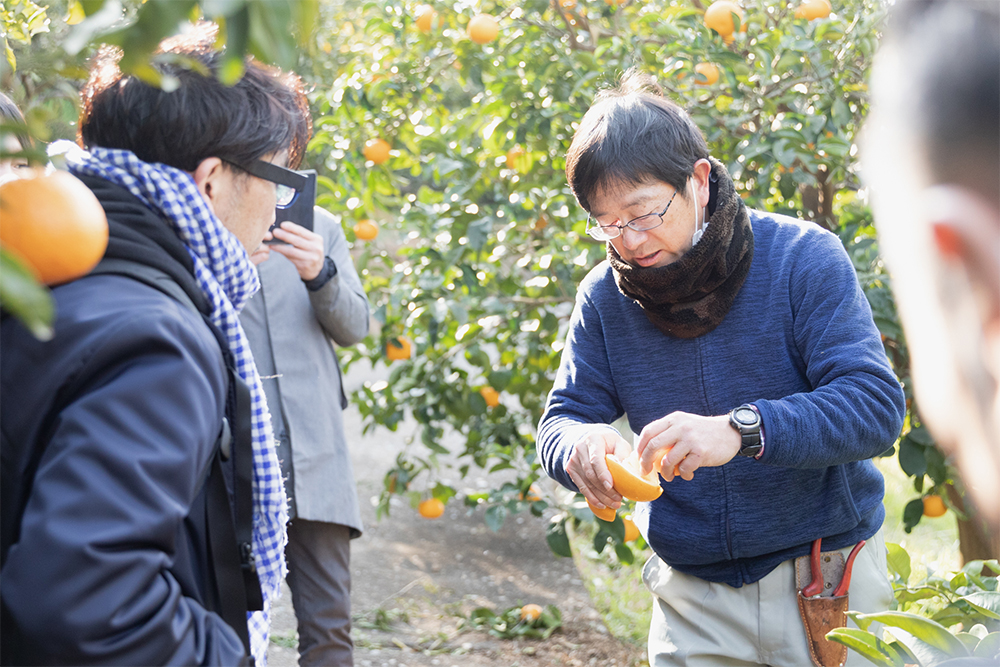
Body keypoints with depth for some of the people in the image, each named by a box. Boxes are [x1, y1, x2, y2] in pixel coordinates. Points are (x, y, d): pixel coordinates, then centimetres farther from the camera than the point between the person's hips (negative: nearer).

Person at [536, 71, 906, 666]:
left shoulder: (803, 258, -13)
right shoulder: (605, 296, -2)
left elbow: (876, 405, -21)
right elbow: (562, 418, 1)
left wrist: (741, 430, -36)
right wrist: (579, 447, -25)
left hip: (826, 578, -2)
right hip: (692, 594, 3)